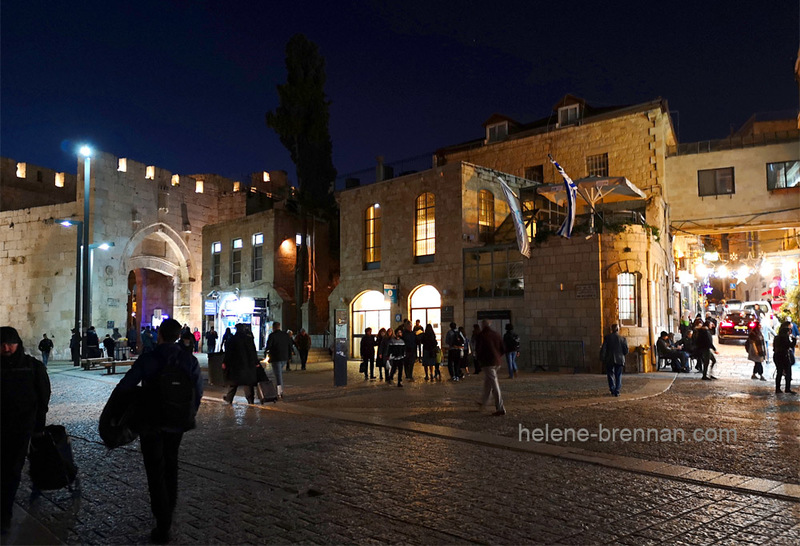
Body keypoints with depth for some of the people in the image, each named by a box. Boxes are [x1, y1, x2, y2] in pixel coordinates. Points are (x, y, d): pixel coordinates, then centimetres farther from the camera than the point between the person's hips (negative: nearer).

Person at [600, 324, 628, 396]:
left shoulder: (607, 337, -4)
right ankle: (617, 391, 2)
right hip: (619, 360, 1)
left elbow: (603, 349, -7)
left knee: (610, 375, 12)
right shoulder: (623, 338, -2)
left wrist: (602, 359, 0)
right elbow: (626, 351, -1)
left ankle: (613, 391, 8)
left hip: (609, 360, 0)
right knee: (618, 376, 8)